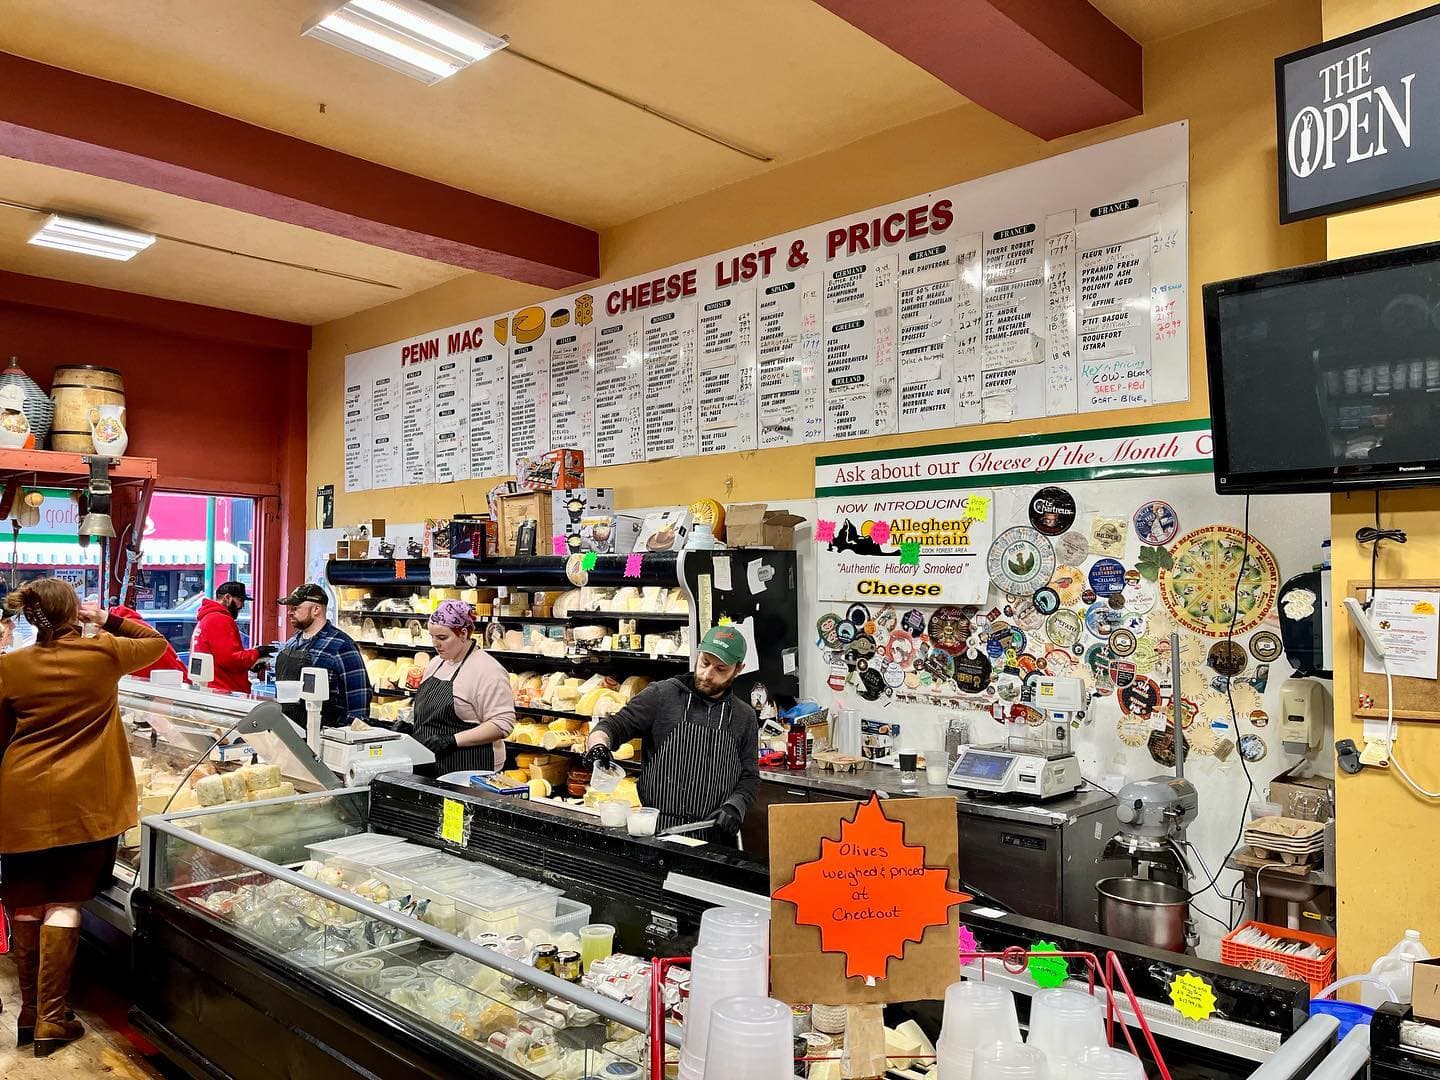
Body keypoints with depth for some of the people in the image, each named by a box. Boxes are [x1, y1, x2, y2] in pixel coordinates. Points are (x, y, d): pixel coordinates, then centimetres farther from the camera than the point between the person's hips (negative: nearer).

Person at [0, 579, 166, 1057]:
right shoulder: (105, 654, -5)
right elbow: (157, 643, 13)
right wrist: (110, 620, 10)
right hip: (83, 801, -2)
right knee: (63, 904, 5)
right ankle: (51, 1020, 9)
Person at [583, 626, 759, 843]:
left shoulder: (745, 717, 15)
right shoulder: (662, 695, 5)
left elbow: (750, 777, 17)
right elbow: (612, 726, 4)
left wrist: (734, 807, -1)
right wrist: (598, 744, -18)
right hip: (656, 831, -3)